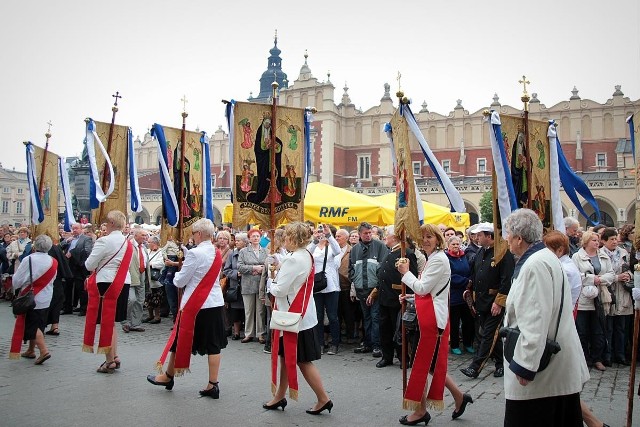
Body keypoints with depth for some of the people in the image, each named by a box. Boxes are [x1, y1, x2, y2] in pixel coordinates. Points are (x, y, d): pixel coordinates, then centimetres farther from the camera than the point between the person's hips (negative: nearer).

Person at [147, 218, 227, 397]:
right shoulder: (217, 253, 4)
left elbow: (180, 282, -11)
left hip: (195, 304, -6)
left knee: (181, 340, 12)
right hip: (215, 303, 6)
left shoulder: (194, 253, -16)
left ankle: (168, 376, 30)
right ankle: (213, 385, 8)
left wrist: (177, 274, 10)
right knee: (213, 345, 6)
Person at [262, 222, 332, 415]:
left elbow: (280, 290, -22)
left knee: (303, 360, 1)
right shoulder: (306, 256, 8)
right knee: (286, 356, 17)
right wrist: (279, 274, 5)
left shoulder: (293, 259, -21)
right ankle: (279, 397, 27)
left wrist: (272, 283, -2)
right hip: (301, 312, 9)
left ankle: (323, 399, 10)